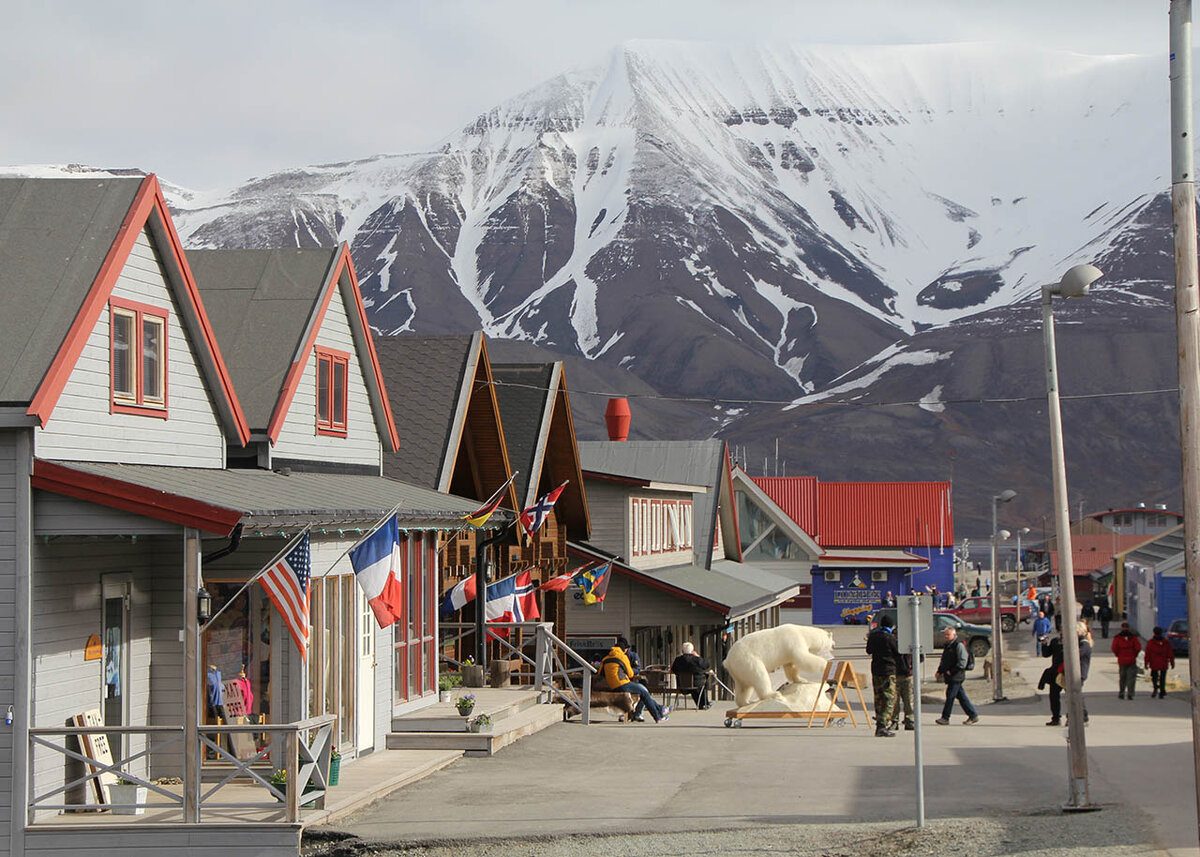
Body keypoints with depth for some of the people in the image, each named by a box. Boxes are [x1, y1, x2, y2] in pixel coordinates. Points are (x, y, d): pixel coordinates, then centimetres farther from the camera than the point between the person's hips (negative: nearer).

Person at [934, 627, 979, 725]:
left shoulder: (959, 646, -11)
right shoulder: (948, 646, 17)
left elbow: (962, 662, -18)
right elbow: (943, 661, 26)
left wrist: (951, 671, -19)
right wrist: (939, 671, 15)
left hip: (956, 677, -9)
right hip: (950, 677, 9)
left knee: (950, 696, -7)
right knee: (961, 696, 10)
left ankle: (945, 718, -3)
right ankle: (973, 715, 15)